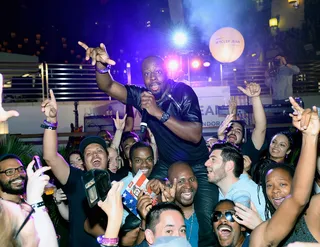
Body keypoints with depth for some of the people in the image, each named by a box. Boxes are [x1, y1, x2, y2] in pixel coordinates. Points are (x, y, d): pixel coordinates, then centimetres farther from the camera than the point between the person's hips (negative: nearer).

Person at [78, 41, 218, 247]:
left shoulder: (183, 92, -19)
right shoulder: (142, 96, -8)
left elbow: (195, 135, -29)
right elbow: (108, 86, -23)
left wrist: (159, 113, -36)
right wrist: (102, 65, -44)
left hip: (198, 167, -3)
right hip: (166, 166, 4)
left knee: (207, 223, -11)